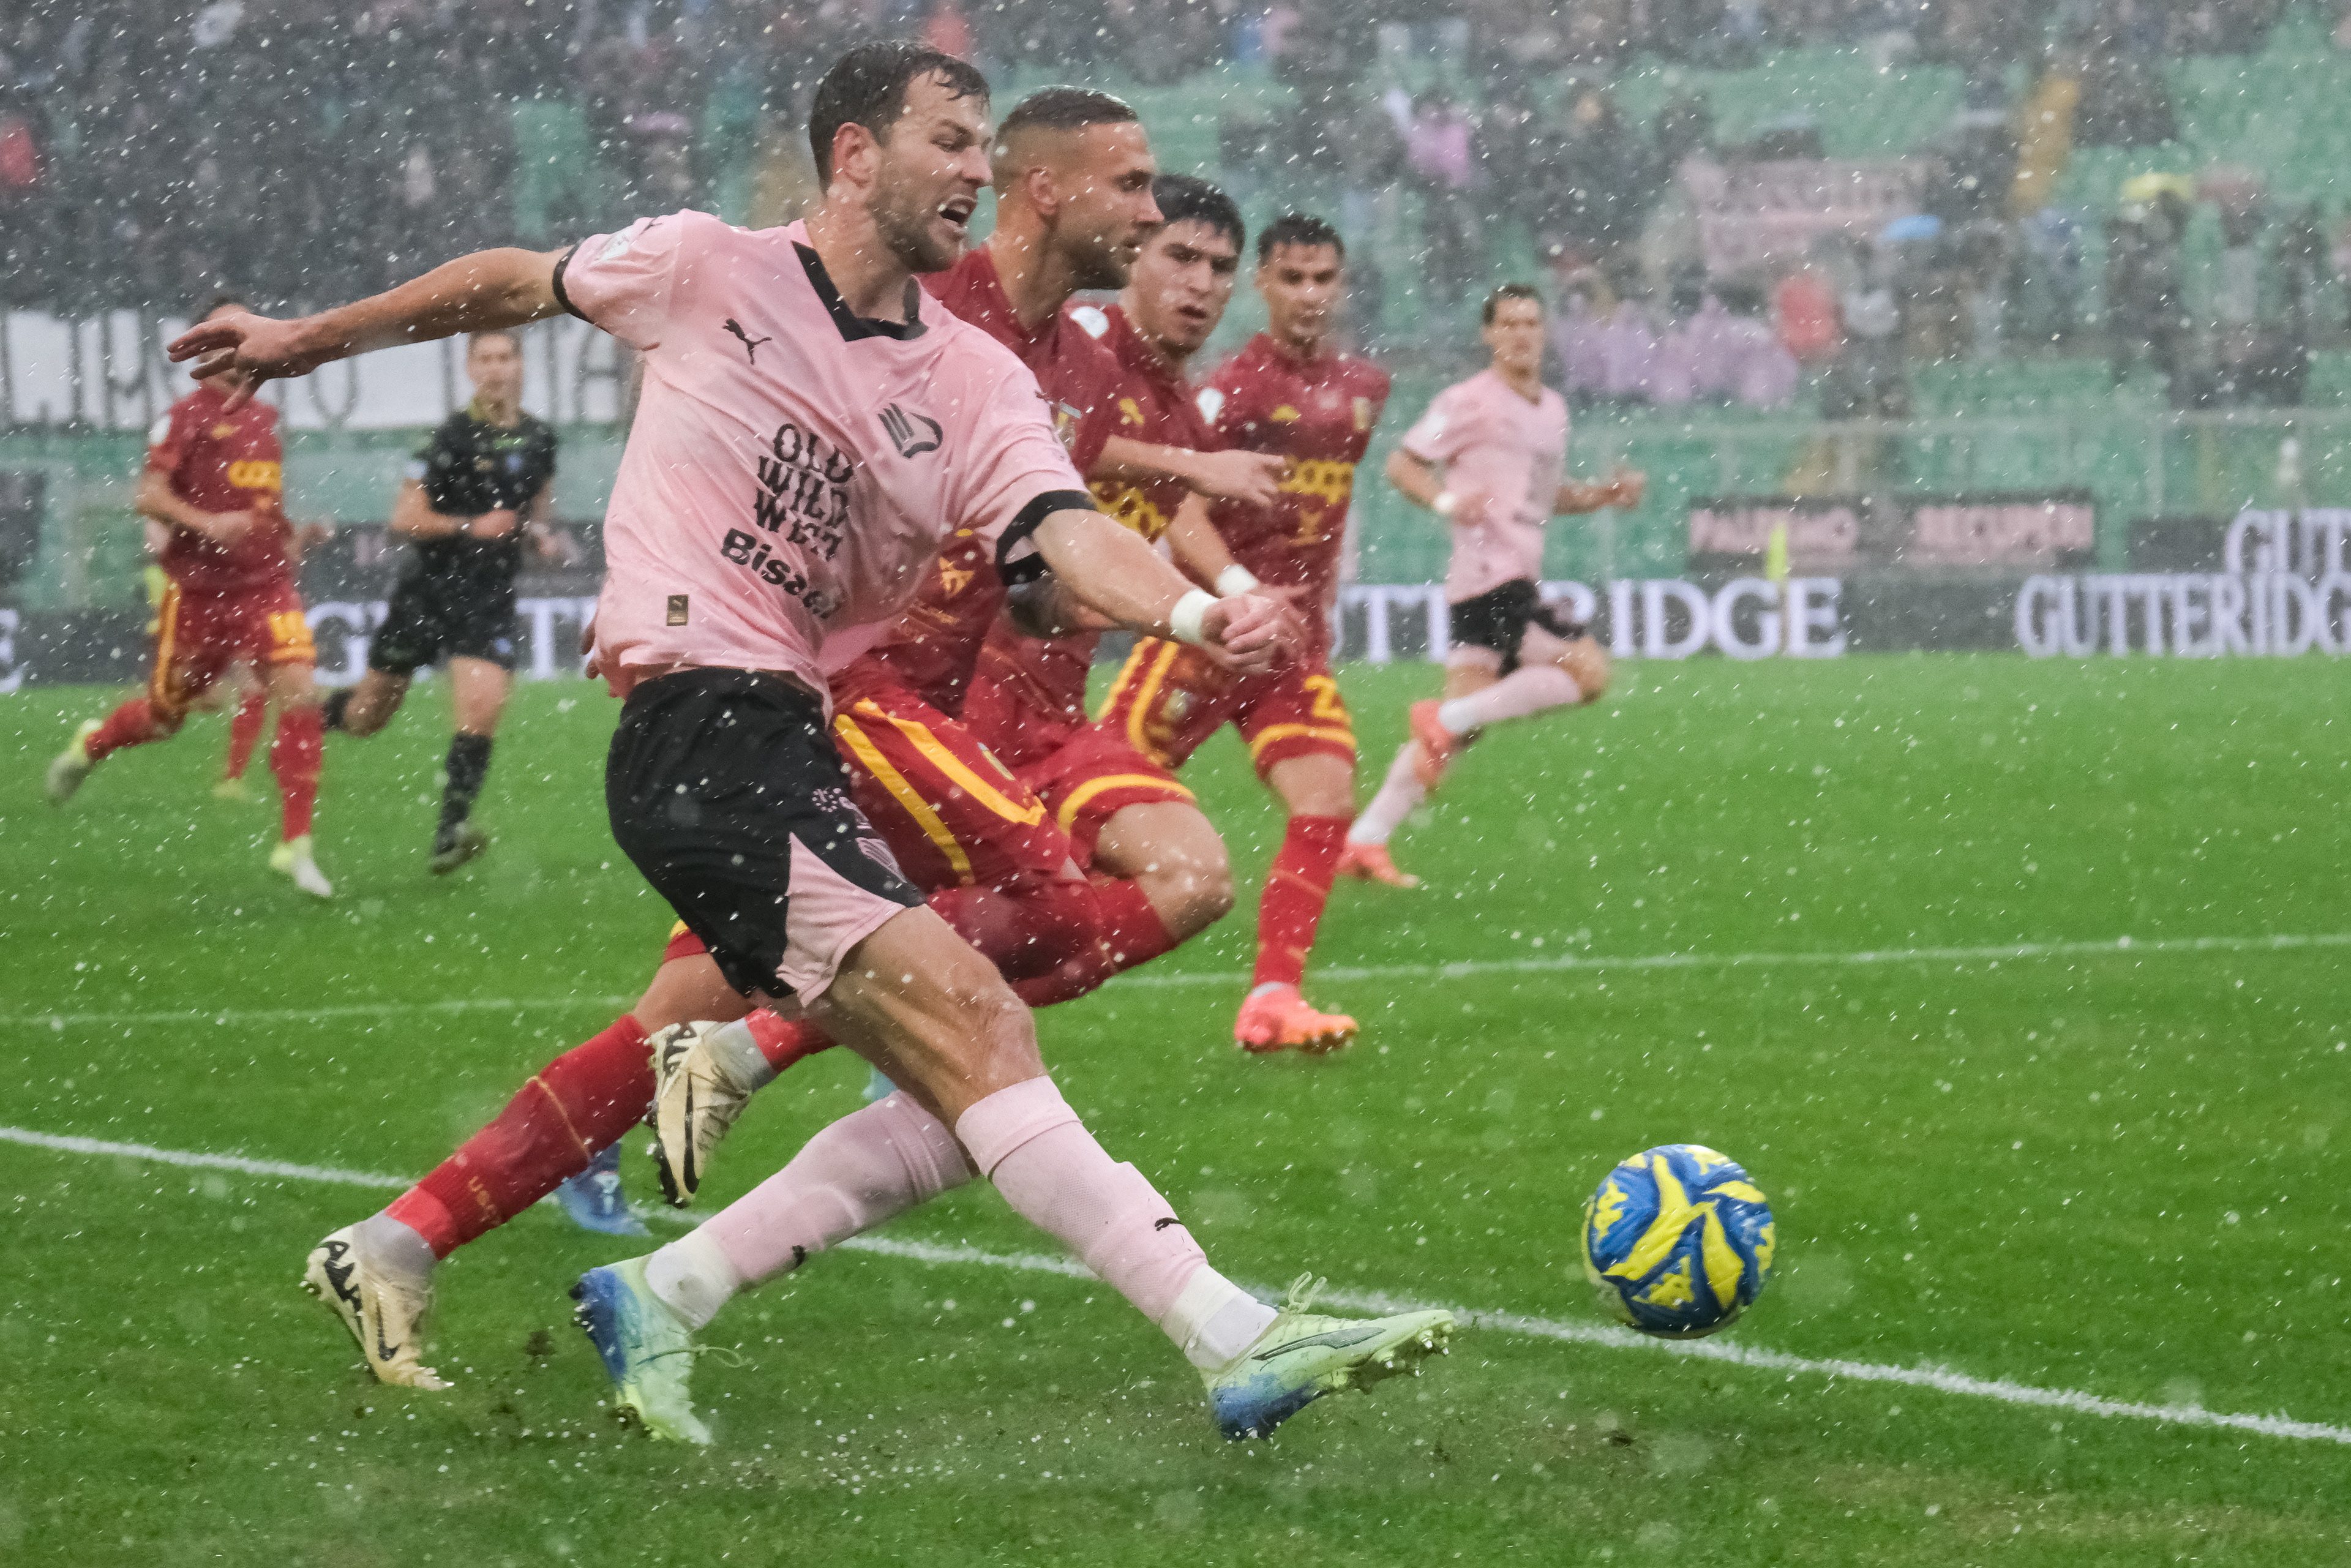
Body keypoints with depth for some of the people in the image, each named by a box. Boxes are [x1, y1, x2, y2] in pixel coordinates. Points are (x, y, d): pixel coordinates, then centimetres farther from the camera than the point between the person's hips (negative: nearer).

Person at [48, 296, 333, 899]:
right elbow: (148, 495, -14)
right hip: (198, 589, -4)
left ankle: (295, 845, -11)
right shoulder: (188, 415, -7)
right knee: (165, 715, 9)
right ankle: (89, 746, 44)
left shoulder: (266, 418, 12)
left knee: (300, 696, -16)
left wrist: (289, 535, 10)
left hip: (266, 583, 4)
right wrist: (205, 524, -28)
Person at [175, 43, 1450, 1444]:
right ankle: (1238, 1342, -28)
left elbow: (1070, 535, -8)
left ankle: (663, 1295, 9)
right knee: (975, 1028, -19)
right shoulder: (706, 269, 1)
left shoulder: (979, 383, 9)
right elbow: (510, 285, 18)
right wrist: (312, 339, 29)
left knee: (965, 1104, -2)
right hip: (701, 735, -7)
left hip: (804, 741, 7)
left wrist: (1194, 613, -29)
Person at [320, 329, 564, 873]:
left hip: (490, 598, 3)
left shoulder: (539, 438, 6)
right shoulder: (453, 437, -10)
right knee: (367, 716, 8)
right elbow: (404, 519, -11)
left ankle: (452, 831, -13)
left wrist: (539, 534, 5)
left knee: (481, 711, -18)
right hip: (429, 588, -3)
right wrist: (471, 526, -22)